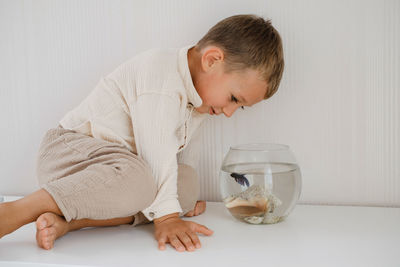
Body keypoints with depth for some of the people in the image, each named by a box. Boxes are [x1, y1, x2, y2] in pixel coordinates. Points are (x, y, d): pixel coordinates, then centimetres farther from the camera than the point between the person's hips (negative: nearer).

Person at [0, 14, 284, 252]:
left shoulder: (198, 92, 10)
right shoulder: (160, 75, -22)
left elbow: (185, 145, 22)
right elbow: (156, 151, -28)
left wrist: (186, 197, 22)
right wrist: (166, 216, -28)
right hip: (71, 146, -10)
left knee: (187, 182, -8)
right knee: (135, 177, -38)